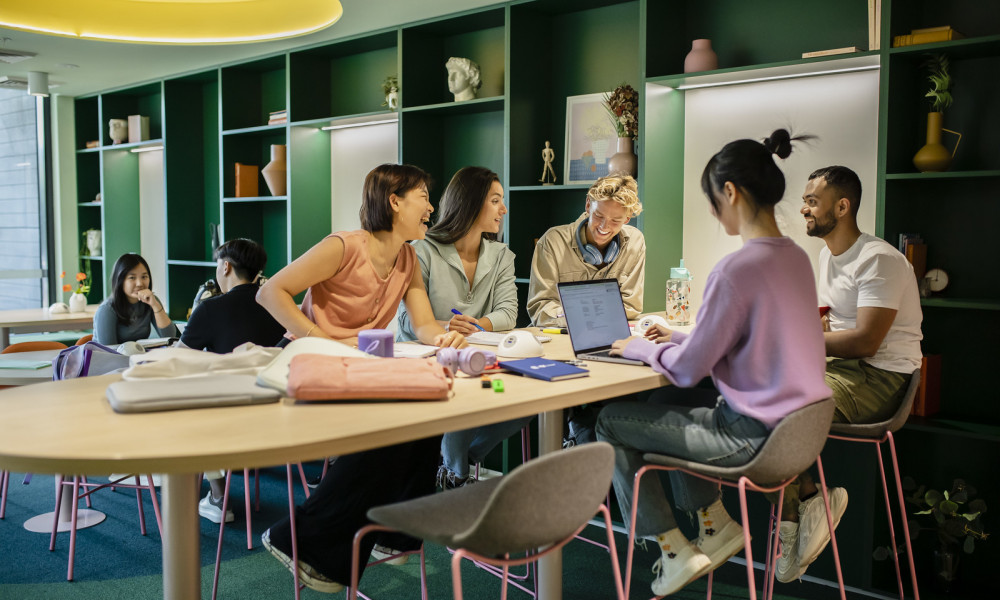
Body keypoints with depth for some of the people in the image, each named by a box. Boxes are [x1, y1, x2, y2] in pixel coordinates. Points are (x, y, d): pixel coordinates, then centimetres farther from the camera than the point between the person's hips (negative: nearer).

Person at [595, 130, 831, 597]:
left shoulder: (736, 269, -24)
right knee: (664, 412, 27)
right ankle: (714, 522, 28)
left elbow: (687, 371, -17)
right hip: (794, 427, 9)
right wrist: (679, 339, 17)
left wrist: (643, 348, 2)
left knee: (610, 421, 6)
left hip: (753, 436, -9)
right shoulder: (795, 256, 4)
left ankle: (675, 552, 15)